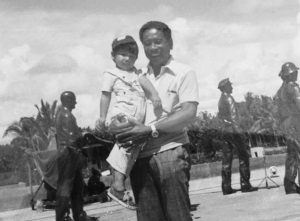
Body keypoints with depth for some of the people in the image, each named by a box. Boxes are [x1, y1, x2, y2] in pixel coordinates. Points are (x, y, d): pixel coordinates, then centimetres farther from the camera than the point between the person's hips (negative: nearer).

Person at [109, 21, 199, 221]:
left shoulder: (184, 73, 3)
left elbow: (189, 113, -9)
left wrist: (150, 129, -17)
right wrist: (117, 128, -3)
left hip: (170, 151, -4)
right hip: (139, 157, 4)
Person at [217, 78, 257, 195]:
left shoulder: (220, 100, 15)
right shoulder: (229, 98, -10)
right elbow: (233, 115, -17)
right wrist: (237, 128, -19)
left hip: (225, 131, 8)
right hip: (233, 131, -8)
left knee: (226, 159, 5)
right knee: (243, 157, -2)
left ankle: (226, 187, 4)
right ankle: (245, 184, -5)